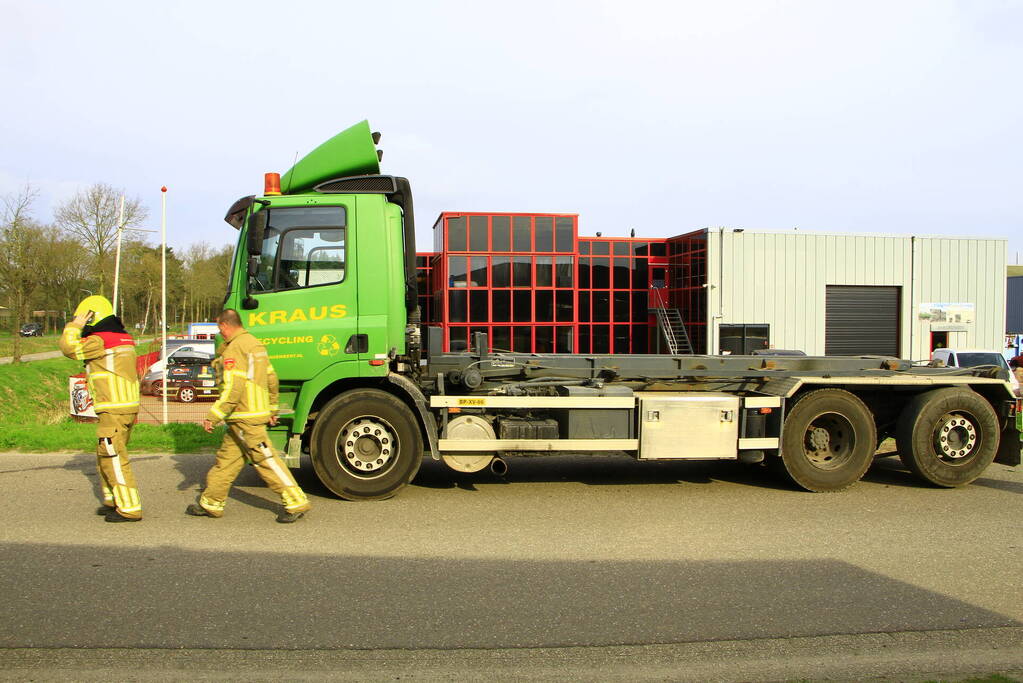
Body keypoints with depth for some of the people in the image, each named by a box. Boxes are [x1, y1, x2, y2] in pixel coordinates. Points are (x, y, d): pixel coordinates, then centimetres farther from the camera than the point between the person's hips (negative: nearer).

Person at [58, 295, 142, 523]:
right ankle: (114, 500, 27)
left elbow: (69, 347, -14)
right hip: (130, 407, 9)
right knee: (105, 455, 20)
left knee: (113, 458, -5)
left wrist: (75, 326, -1)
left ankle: (130, 508, -4)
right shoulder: (124, 339, 14)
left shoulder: (100, 341, -13)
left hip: (113, 410, -9)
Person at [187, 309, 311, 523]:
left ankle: (296, 503, -5)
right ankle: (211, 503, 24)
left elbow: (233, 389, -22)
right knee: (227, 459, 15)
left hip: (245, 418, -10)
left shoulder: (234, 349, -15)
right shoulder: (255, 343, 15)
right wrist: (271, 409, 25)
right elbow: (272, 379, 18)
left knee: (266, 460, -7)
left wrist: (213, 417, -18)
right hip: (258, 412, 10)